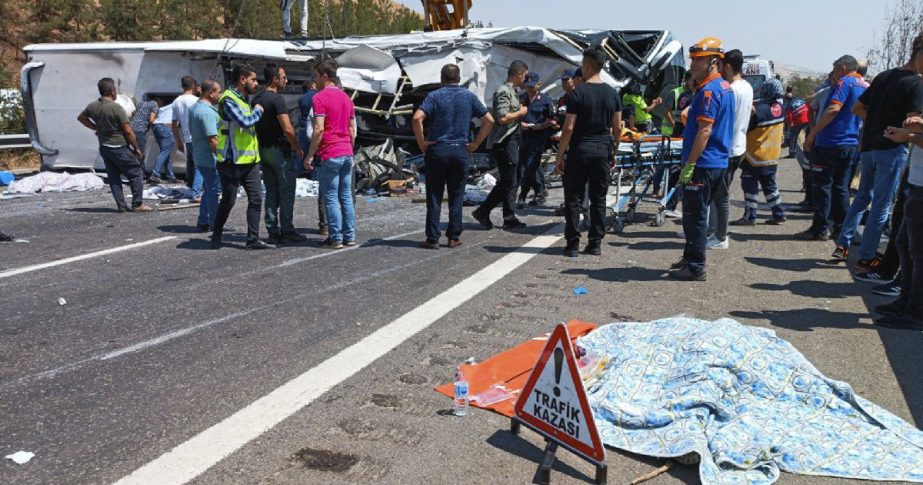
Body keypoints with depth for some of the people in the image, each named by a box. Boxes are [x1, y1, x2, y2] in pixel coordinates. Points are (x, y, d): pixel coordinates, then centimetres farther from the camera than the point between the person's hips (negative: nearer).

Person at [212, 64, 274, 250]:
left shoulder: (244, 99, 16)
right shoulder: (228, 99, -13)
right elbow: (245, 122, -24)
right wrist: (258, 111, -9)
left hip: (250, 160, 8)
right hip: (232, 161, -8)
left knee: (256, 198, 2)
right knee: (228, 201, 4)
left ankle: (253, 239, 6)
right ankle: (216, 235, 23)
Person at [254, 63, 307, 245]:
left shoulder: (257, 99, 11)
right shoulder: (277, 99, -15)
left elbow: (255, 125, 16)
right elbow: (288, 130, -21)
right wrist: (298, 149, -9)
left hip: (263, 150, 8)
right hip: (279, 150, -8)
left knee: (271, 192, 11)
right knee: (286, 192, -1)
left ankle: (273, 232, 12)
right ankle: (287, 232, 1)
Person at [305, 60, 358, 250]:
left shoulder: (320, 97, -10)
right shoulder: (346, 97, 13)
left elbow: (319, 129, -17)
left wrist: (310, 155, -12)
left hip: (329, 155, -7)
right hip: (347, 154, 7)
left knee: (331, 198, -1)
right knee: (346, 196, 11)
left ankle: (336, 239, 1)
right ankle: (350, 236, 14)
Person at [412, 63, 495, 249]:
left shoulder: (434, 96, -2)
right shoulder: (469, 97, 6)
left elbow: (417, 118, -17)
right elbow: (489, 120, 4)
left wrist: (422, 142, -7)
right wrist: (475, 144, 6)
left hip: (437, 150, -2)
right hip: (460, 151, 2)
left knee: (434, 196, 4)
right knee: (456, 196, 10)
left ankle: (432, 239, 4)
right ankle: (454, 237, 12)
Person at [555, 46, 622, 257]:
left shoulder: (577, 93, -9)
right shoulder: (612, 93, 5)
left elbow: (568, 128, -12)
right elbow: (617, 128, 8)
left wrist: (559, 155, -6)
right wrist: (613, 152, 18)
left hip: (580, 150, -4)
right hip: (603, 150, 4)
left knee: (574, 198, 2)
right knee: (599, 198, 10)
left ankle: (573, 244, 2)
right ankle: (595, 243, 13)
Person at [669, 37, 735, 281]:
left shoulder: (708, 91, -17)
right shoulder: (726, 87, 15)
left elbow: (704, 131, -22)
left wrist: (689, 164, -21)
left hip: (703, 164, -10)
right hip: (719, 162, 10)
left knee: (694, 217, -3)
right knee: (698, 214, 18)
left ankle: (695, 268, 2)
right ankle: (690, 258, 28)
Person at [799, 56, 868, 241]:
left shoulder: (845, 83, -11)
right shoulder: (866, 86, 15)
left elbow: (834, 109, -23)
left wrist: (812, 134, -22)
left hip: (830, 142, -8)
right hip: (851, 144, 8)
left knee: (821, 186, -3)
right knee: (841, 187, 12)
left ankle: (820, 229, -2)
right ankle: (840, 228, 15)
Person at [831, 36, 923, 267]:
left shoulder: (884, 76, 10)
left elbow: (857, 108, 15)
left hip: (868, 146, 7)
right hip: (892, 150, -7)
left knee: (863, 196, 20)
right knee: (882, 205, 2)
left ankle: (842, 245, 18)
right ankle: (866, 257, 7)